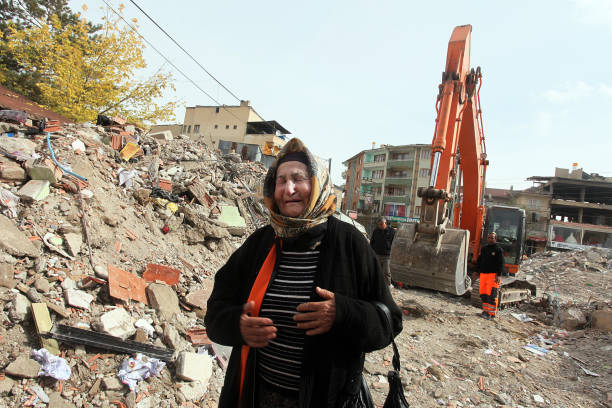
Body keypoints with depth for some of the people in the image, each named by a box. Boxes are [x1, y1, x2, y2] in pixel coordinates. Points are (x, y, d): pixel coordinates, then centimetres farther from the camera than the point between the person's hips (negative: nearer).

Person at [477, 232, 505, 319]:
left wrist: (498, 275, -15)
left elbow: (501, 264, -8)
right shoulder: (484, 249, 16)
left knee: (491, 294, -8)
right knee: (483, 294, 7)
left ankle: (491, 313, -2)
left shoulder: (498, 249, -2)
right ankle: (485, 310, 17)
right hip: (483, 274, 6)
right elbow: (479, 261, 22)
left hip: (493, 275, -6)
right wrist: (478, 271, 16)